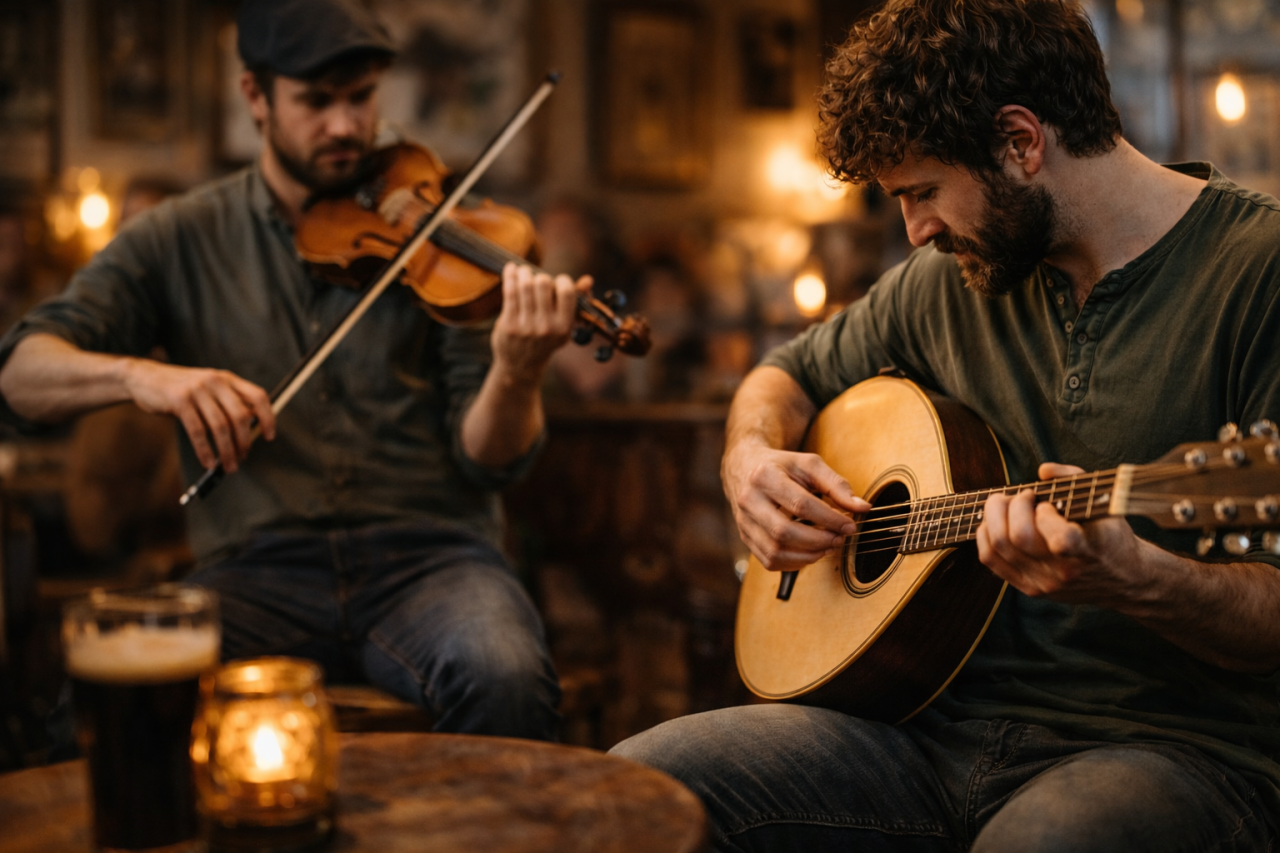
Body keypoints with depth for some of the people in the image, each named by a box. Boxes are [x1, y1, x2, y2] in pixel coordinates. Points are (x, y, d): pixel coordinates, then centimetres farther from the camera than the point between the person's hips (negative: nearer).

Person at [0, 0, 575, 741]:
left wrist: (517, 374, -23)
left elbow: (488, 459, 0)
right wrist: (136, 374, -20)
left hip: (430, 555, 0)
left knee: (502, 676, -33)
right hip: (259, 573, 1)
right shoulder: (183, 239, 10)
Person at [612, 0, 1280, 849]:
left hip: (1177, 739, -4)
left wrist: (1135, 582, -33)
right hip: (949, 712, 5)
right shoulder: (951, 278, 11)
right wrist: (752, 459, 4)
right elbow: (792, 374, 26)